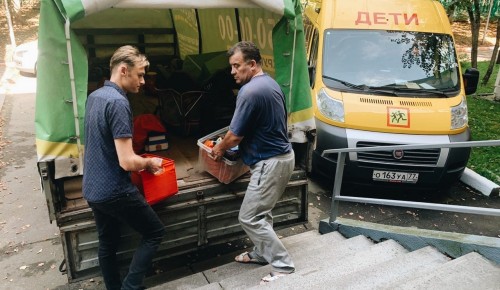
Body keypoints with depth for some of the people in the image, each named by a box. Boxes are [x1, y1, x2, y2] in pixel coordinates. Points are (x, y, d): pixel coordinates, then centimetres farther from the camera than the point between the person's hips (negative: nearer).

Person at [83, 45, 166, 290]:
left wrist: (140, 162, 18)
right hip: (114, 191, -9)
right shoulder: (118, 102, -22)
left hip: (92, 189, 9)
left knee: (107, 244, 19)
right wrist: (149, 163, -6)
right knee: (155, 232, 8)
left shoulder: (94, 97, 7)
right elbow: (127, 162, -26)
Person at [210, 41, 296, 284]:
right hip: (279, 156, 10)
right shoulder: (270, 83, 11)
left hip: (271, 162, -10)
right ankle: (261, 253, 37)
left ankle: (284, 267, 5)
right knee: (260, 212, 21)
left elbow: (235, 136, -17)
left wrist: (219, 149, 4)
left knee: (250, 218, -3)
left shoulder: (250, 91, -21)